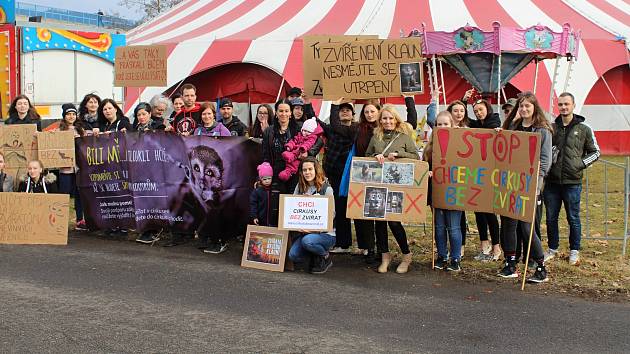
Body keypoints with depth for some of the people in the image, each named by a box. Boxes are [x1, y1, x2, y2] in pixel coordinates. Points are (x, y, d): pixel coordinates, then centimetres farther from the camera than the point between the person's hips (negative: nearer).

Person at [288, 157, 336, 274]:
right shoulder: (300, 187, 9)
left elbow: (331, 215, -10)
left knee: (307, 241, -34)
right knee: (293, 255, -17)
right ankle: (314, 260, 12)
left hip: (325, 233, -4)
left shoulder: (326, 189, -7)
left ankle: (325, 257, -3)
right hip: (305, 232, 5)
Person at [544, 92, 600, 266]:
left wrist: (581, 164, -5)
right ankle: (552, 249, 24)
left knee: (573, 218, 5)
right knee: (551, 217, 9)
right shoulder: (551, 128, 6)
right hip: (552, 181, 2)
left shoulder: (584, 129, 2)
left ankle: (574, 251, 18)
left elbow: (595, 152, 9)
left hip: (572, 182, -2)